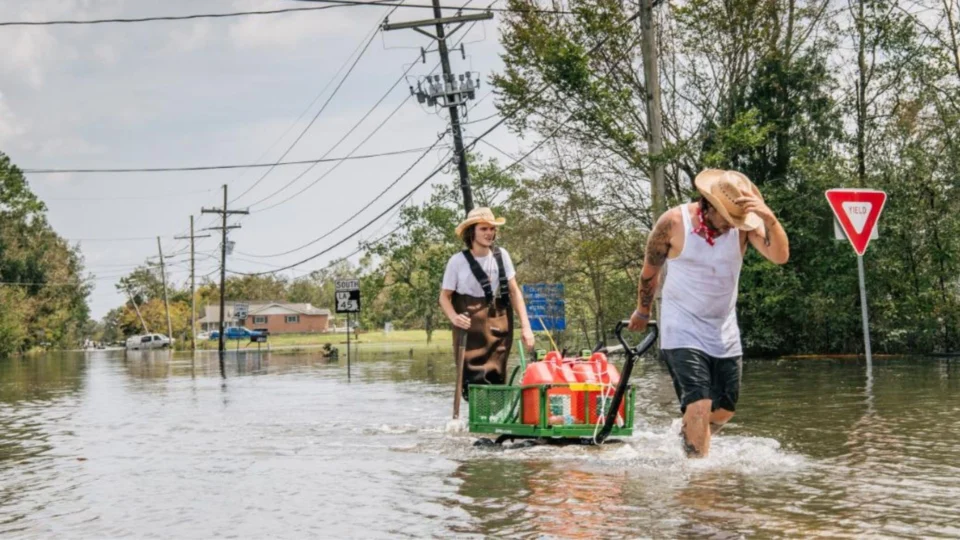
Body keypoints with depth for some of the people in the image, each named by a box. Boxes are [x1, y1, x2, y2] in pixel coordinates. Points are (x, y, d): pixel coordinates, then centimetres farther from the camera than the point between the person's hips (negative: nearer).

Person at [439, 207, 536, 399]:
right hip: (470, 328, -3)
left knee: (496, 382, 2)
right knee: (475, 382, -13)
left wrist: (525, 326, 1)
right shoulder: (458, 261, -6)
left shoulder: (501, 255, 3)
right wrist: (454, 317, -21)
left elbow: (514, 291, 7)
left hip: (499, 327, 3)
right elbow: (445, 296, 0)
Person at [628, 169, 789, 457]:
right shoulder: (673, 223, -14)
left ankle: (687, 435, 43)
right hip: (683, 333, -4)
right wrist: (642, 312, 14)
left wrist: (769, 218, -36)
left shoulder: (744, 224, -8)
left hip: (725, 335, 4)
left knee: (724, 410, 14)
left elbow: (780, 256, -21)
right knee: (699, 406, -19)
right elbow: (650, 270, 2)